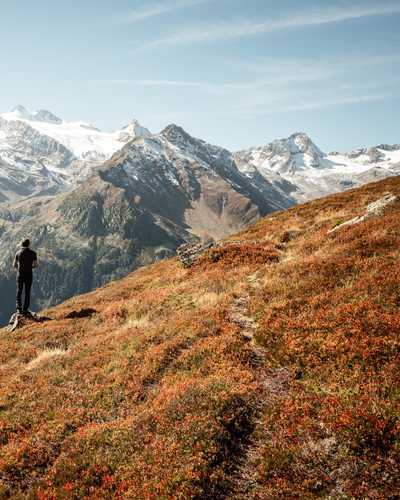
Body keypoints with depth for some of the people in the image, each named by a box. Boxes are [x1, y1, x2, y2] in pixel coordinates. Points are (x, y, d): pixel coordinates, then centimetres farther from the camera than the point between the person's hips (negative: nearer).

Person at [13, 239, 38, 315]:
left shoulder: (18, 253, -1)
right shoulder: (33, 253, -5)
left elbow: (14, 265, 2)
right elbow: (35, 265, -4)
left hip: (20, 274, 1)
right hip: (29, 274, -1)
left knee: (19, 291, 11)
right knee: (27, 292, 7)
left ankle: (19, 308, 2)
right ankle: (25, 309, 5)